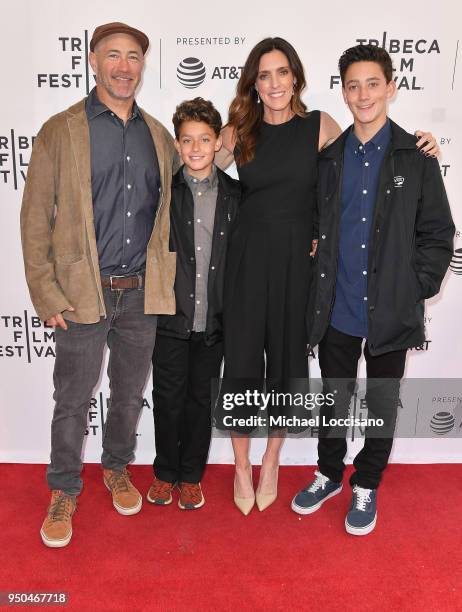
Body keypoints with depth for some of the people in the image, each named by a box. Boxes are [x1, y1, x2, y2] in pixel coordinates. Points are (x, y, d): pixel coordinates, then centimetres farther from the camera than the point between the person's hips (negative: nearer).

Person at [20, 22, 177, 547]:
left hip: (141, 292, 4)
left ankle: (117, 469, 40)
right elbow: (35, 219, -4)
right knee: (72, 402, 7)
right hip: (83, 293, -3)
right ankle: (64, 494, 29)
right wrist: (47, 296, -10)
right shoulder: (60, 132, -2)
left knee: (130, 394, 17)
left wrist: (165, 280, 8)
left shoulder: (159, 136, 10)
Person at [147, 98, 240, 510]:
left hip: (213, 320, 1)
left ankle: (191, 475, 31)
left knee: (201, 399, 13)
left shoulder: (235, 195, 2)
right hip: (170, 318, -1)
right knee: (168, 399, 11)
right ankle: (165, 472, 32)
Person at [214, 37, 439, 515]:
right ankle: (241, 467, 26)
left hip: (296, 260, 0)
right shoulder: (238, 133, 4)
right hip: (248, 257, 1)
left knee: (288, 358, 9)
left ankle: (271, 462, 32)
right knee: (242, 358, 4)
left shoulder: (319, 126, 1)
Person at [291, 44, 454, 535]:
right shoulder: (328, 158, 6)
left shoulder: (416, 159, -3)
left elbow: (438, 233, -1)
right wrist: (321, 285, 3)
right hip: (336, 310, 2)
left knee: (382, 403, 12)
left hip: (391, 311, -2)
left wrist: (415, 291, -7)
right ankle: (329, 474, 37)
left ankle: (366, 486, 33)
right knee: (333, 398, 15)